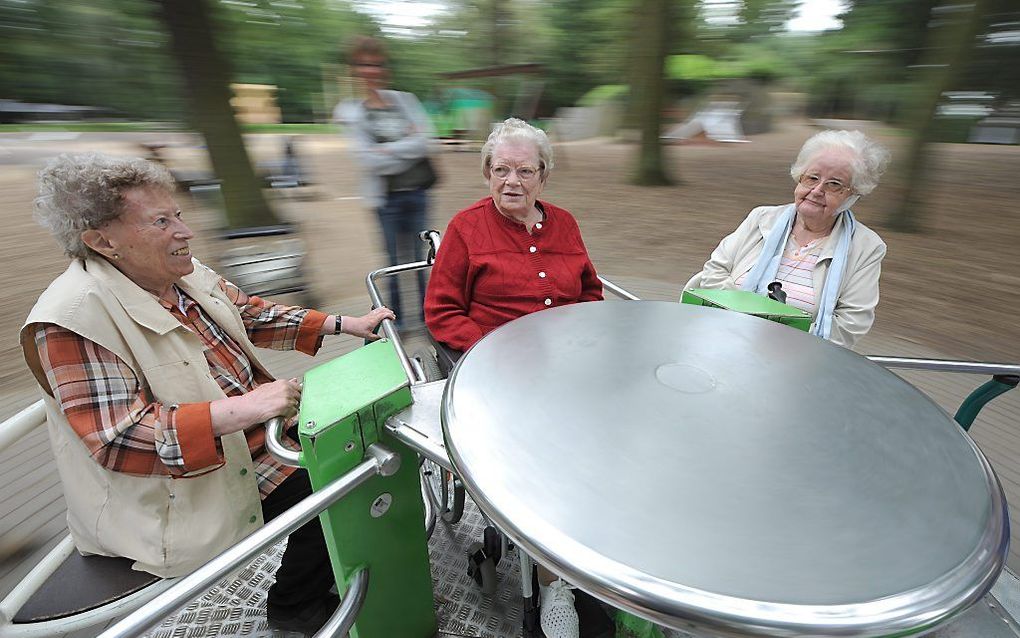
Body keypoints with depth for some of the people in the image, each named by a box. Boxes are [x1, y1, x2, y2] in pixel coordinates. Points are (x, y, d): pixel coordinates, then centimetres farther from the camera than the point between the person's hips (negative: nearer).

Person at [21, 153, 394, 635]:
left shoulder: (182, 273, 0)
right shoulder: (73, 319, -25)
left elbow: (251, 314, 10)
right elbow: (118, 438, -28)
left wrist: (344, 324, 2)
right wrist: (242, 409, -39)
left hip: (249, 429, 9)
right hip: (182, 483, -8)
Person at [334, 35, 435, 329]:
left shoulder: (405, 100, 10)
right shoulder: (350, 112, 1)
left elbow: (425, 139, -3)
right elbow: (370, 160, -12)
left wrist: (388, 149, -12)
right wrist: (408, 147, -8)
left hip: (417, 191, 3)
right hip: (387, 196, -2)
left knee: (419, 255, 9)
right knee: (396, 257, 3)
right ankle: (396, 318, 19)